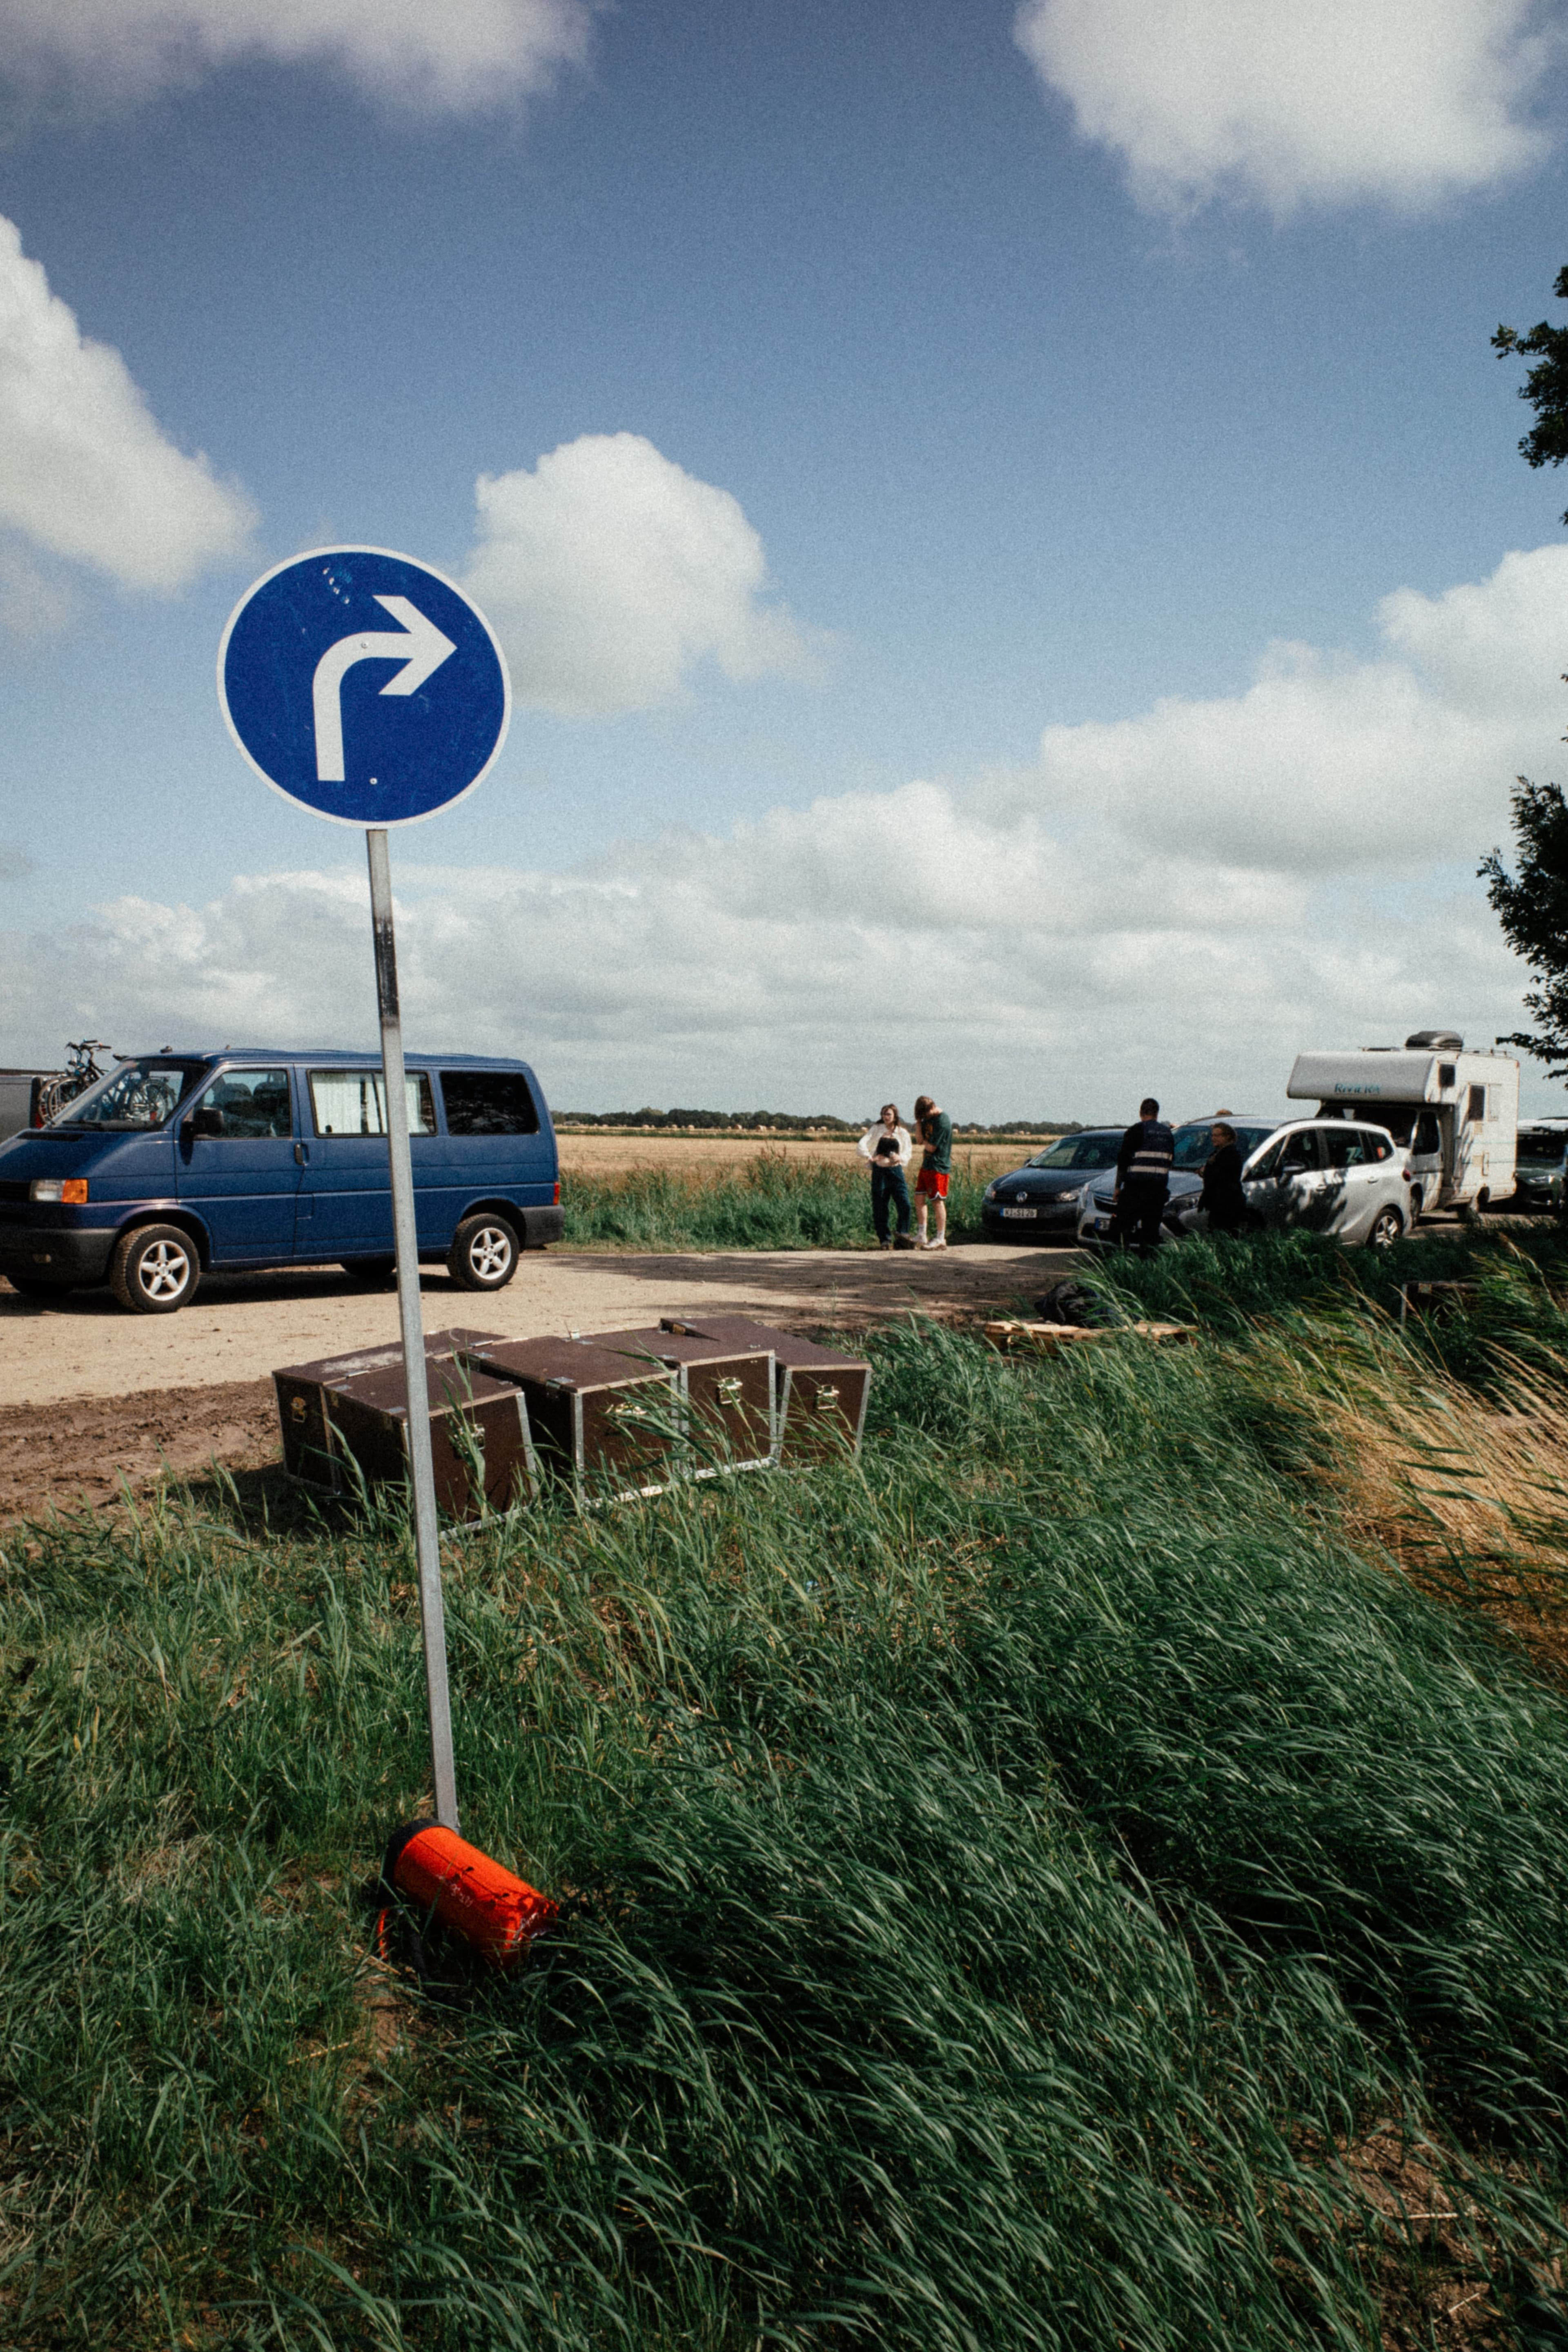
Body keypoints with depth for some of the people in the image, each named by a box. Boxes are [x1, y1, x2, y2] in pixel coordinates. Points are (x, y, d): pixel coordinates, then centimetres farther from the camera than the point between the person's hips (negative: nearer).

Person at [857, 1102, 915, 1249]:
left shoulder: (902, 1133, 10)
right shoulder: (876, 1130, 6)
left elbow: (907, 1153, 9)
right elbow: (861, 1145, -3)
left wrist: (900, 1158, -12)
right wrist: (870, 1157, -18)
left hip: (896, 1171, 1)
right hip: (879, 1171, -1)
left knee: (905, 1204, -13)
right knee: (880, 1208, 0)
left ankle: (903, 1236, -1)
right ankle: (884, 1240, 8)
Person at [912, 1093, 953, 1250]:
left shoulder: (943, 1122, -19)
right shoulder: (928, 1117, 8)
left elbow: (931, 1147, -18)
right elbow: (920, 1137, 11)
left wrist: (925, 1142, 1)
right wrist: (918, 1122, -5)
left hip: (939, 1167, -9)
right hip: (927, 1165, 9)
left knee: (939, 1201, -5)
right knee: (919, 1197, 10)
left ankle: (941, 1240, 0)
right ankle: (922, 1236, 18)